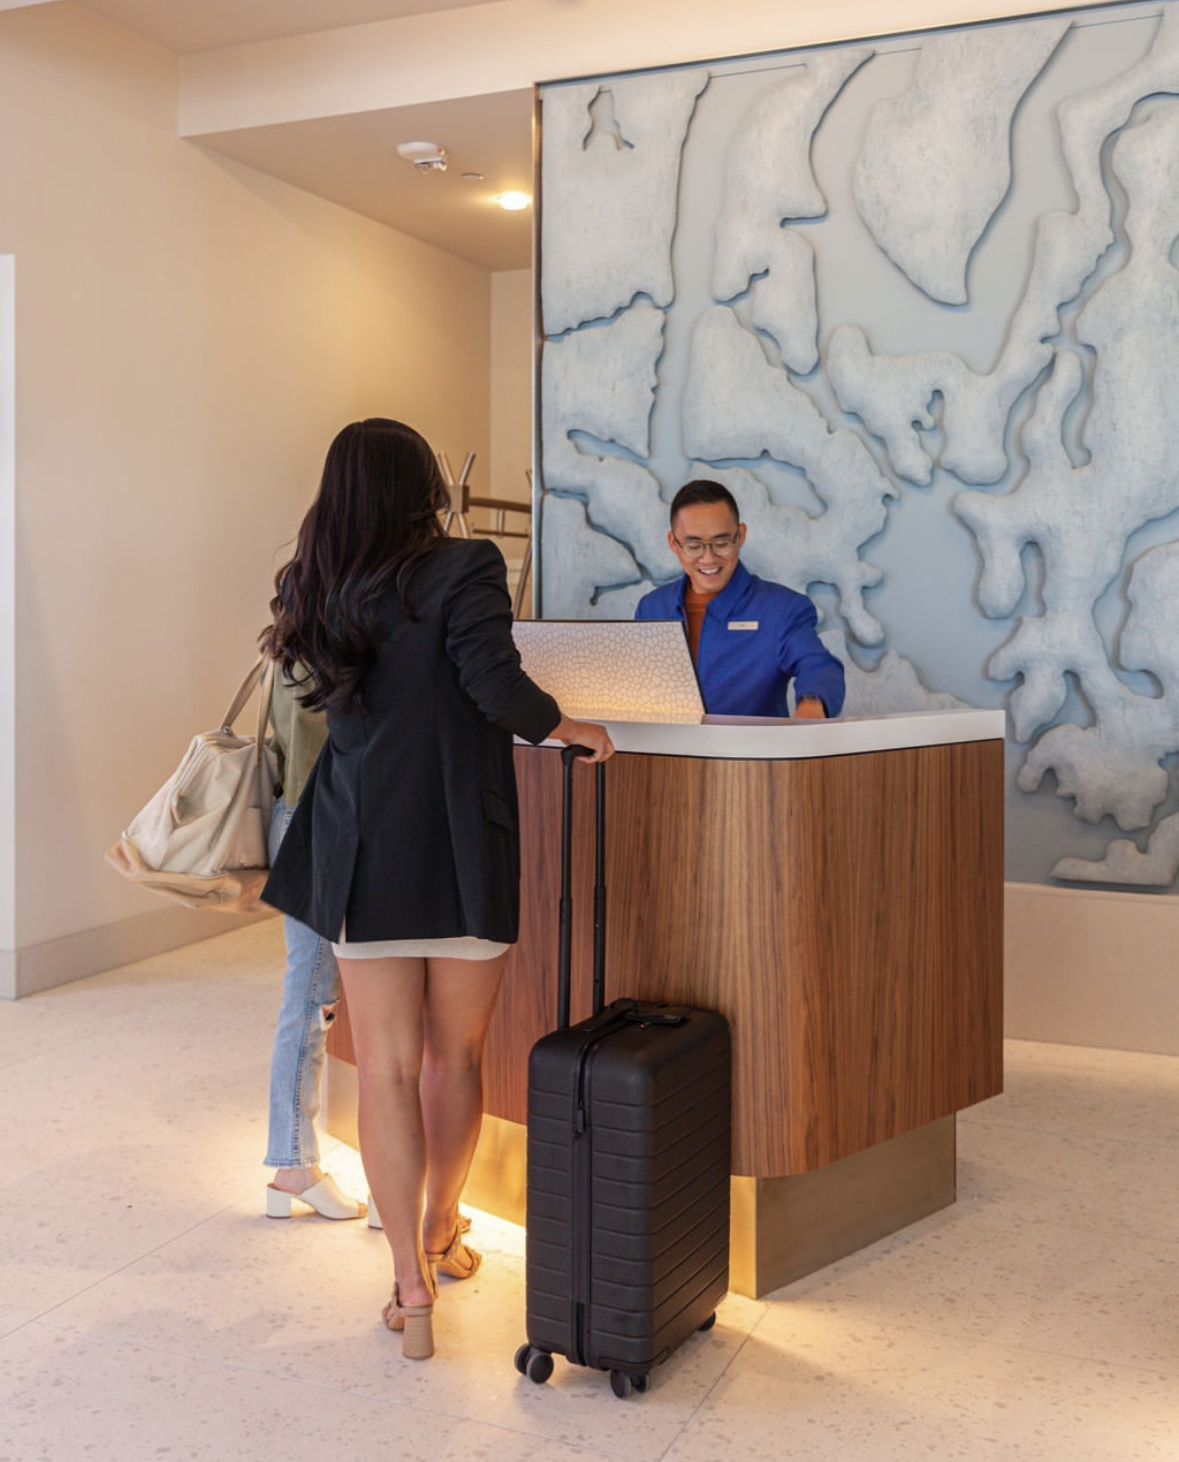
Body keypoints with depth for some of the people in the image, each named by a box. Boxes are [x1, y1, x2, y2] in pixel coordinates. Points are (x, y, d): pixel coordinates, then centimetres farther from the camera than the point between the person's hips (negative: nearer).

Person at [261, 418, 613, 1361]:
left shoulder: (317, 587, 6)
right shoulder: (463, 568, -8)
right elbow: (496, 684, -18)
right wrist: (570, 728, -2)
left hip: (362, 851, 3)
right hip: (461, 851, -2)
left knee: (387, 1070, 6)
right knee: (455, 1056, 16)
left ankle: (411, 1286, 7)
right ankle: (440, 1234, 34)